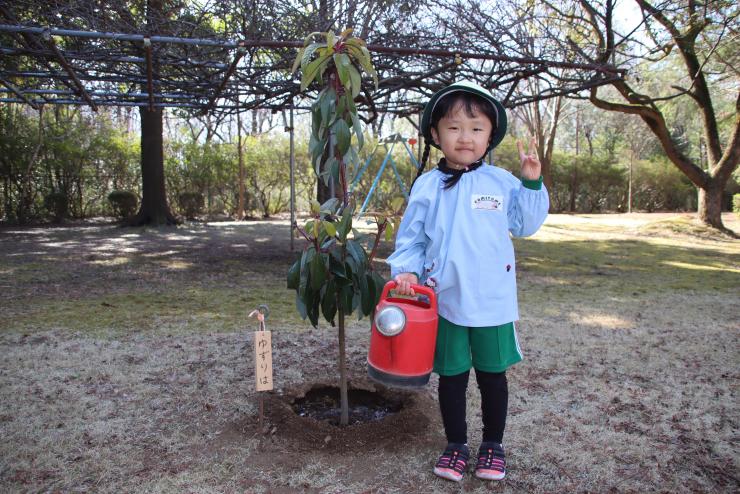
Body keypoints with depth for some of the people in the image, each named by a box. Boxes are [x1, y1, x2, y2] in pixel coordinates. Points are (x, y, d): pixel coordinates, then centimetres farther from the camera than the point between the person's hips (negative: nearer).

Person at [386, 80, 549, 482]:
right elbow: (410, 237, 1)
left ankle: (493, 444, 36)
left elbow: (525, 225, 4)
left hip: (493, 301, 0)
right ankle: (456, 444, 34)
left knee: (492, 374, 15)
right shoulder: (427, 186, -2)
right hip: (445, 301, 0)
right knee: (451, 376, 14)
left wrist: (531, 183, -6)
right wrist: (406, 270, -15)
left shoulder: (501, 182, -1)